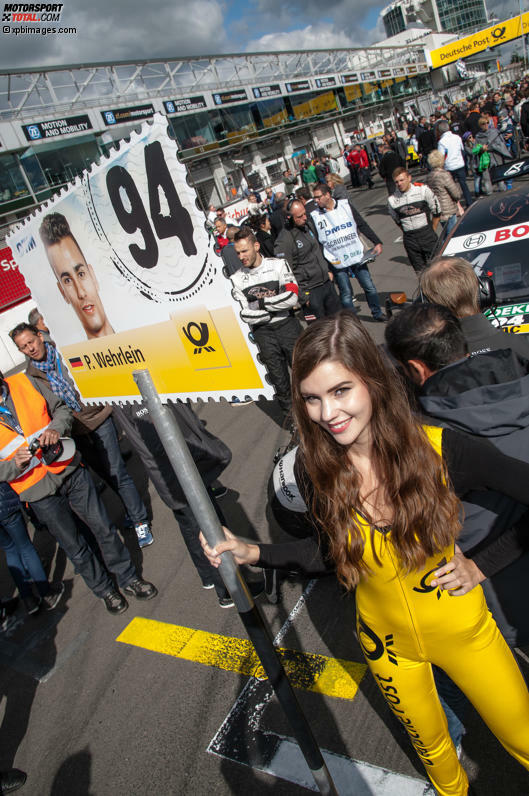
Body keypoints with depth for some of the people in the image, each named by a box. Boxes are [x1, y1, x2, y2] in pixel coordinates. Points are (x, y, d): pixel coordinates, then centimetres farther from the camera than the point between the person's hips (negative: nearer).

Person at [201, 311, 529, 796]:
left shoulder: (437, 448, -27)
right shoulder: (314, 468, -20)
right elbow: (328, 552, -6)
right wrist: (253, 553, -14)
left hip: (463, 630, -1)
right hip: (388, 642, 2)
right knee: (431, 745, 29)